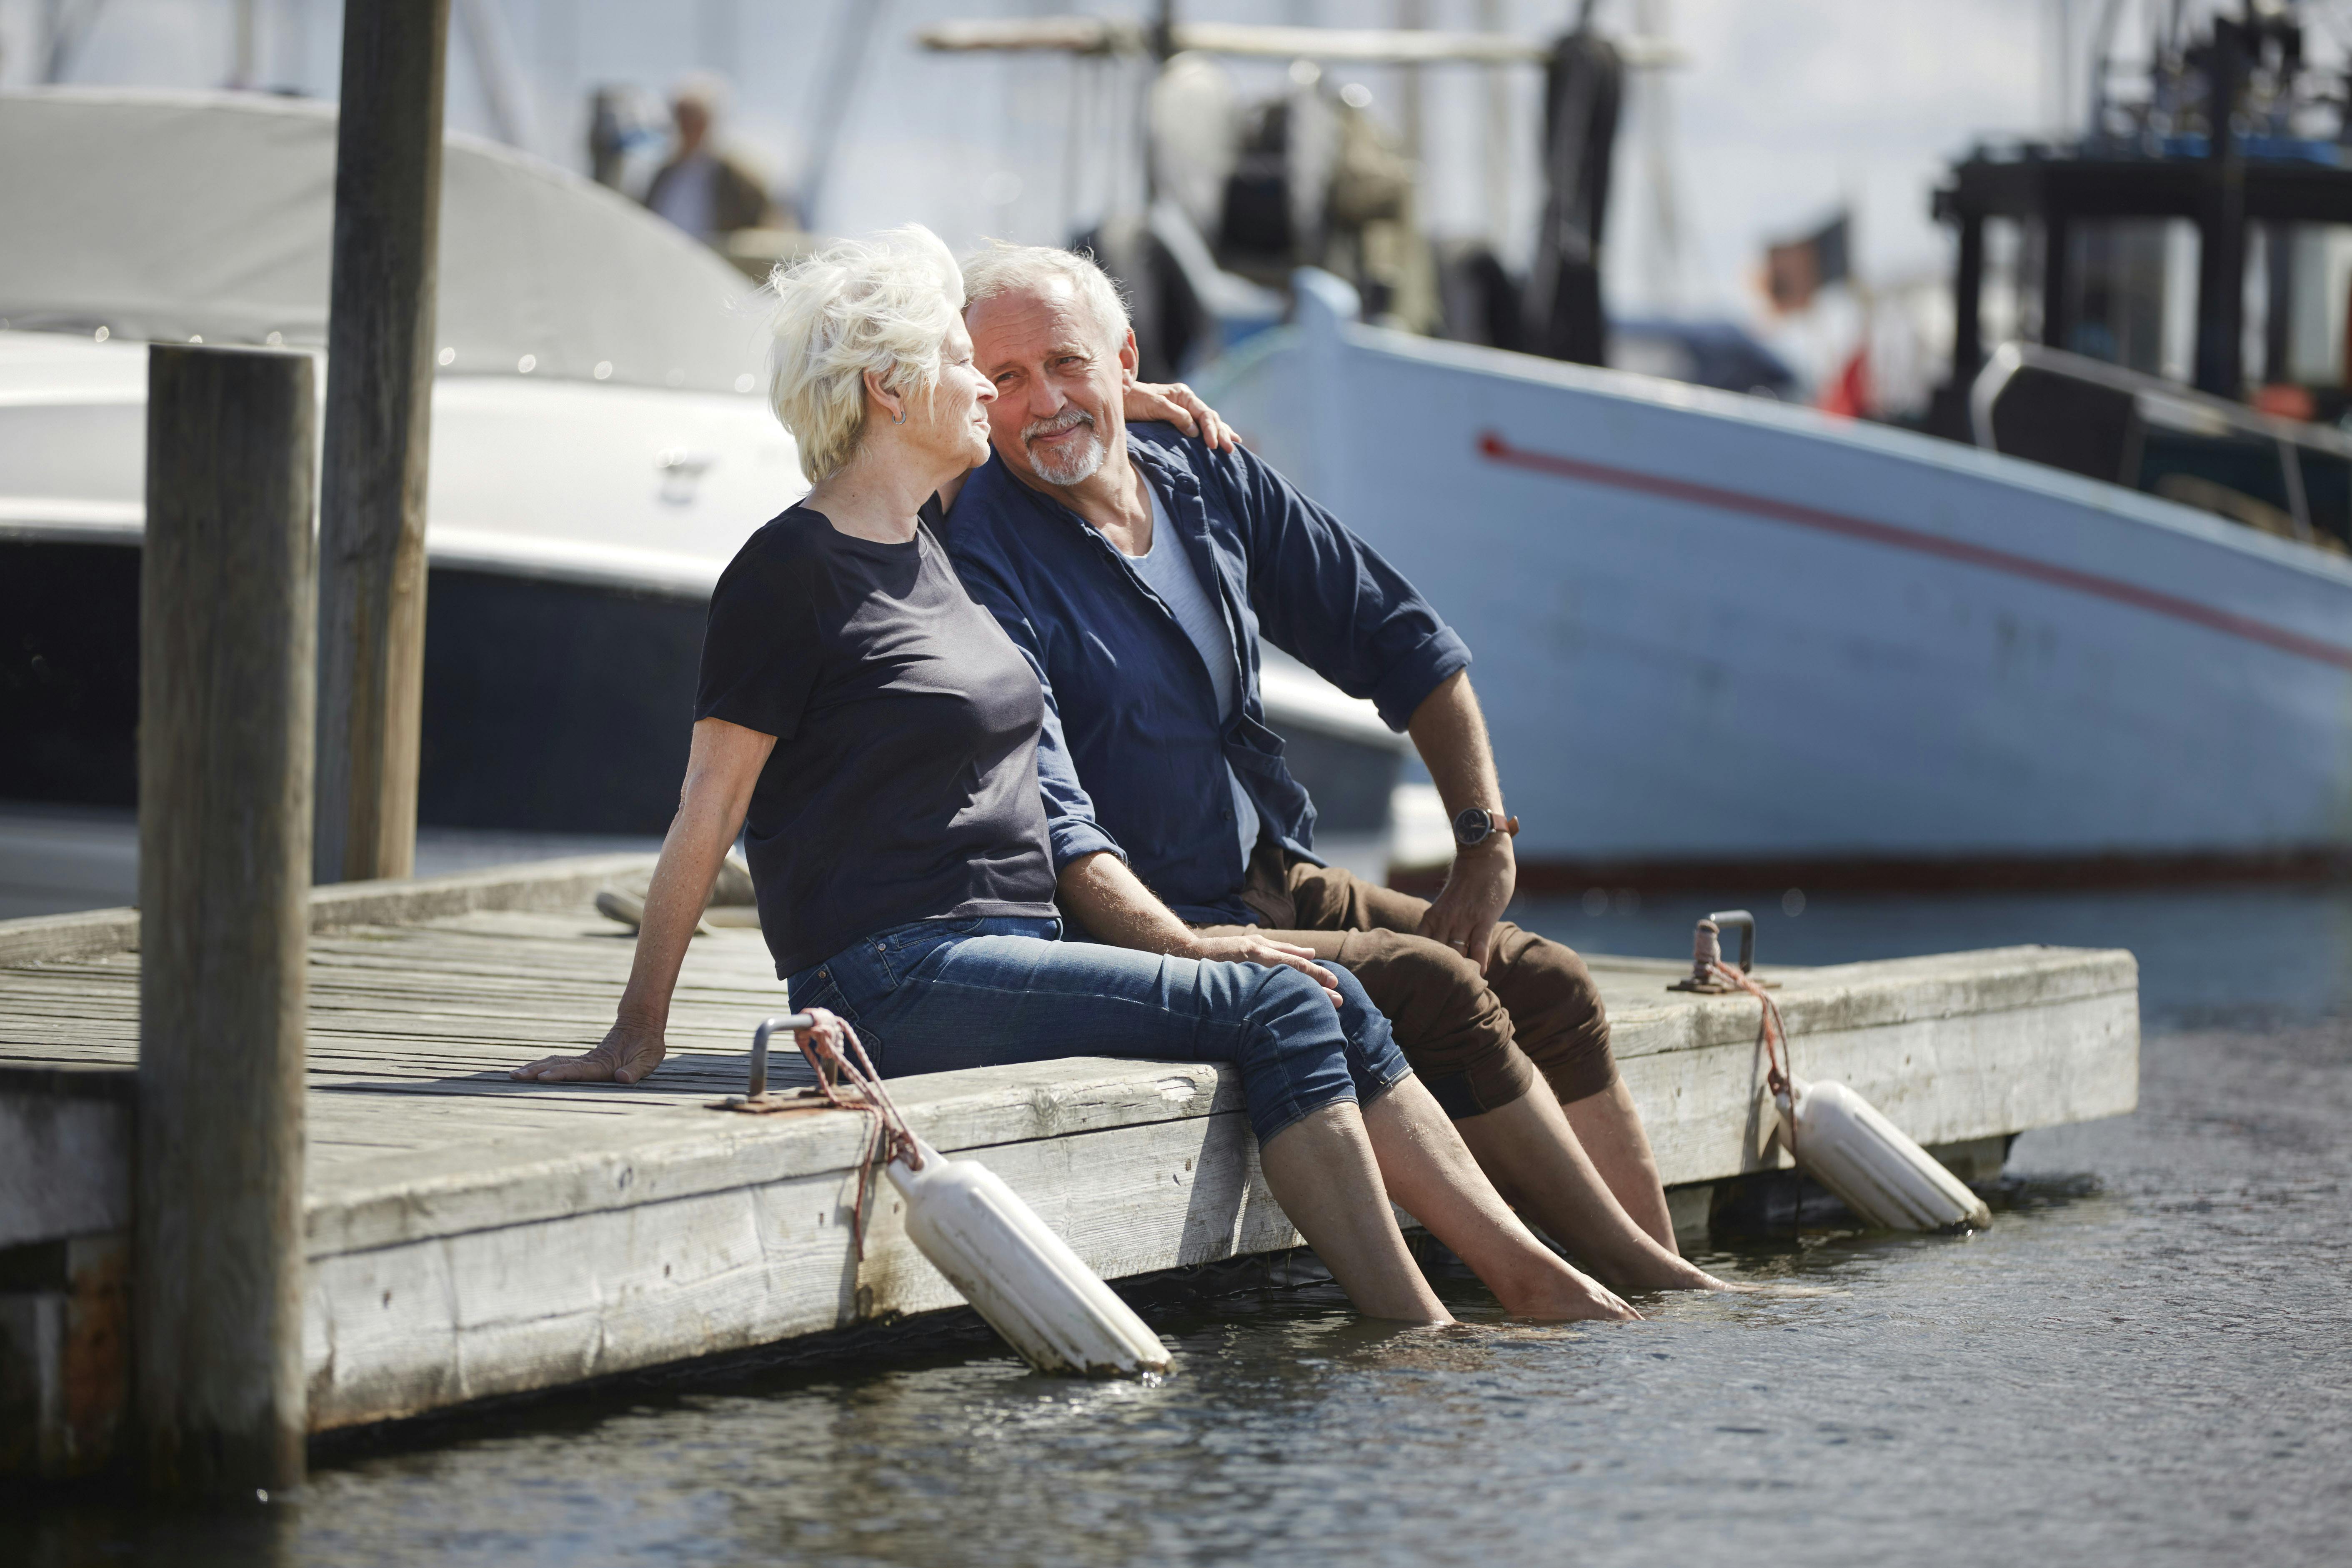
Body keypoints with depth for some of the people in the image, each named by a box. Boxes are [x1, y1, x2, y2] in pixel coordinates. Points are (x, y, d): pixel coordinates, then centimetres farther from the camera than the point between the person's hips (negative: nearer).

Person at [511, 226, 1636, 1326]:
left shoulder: (930, 554, 18)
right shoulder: (791, 569, -7)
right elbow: (708, 813, -9)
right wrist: (638, 1032, -9)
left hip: (1007, 956, 9)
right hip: (897, 979, -9)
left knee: (1326, 1003, -5)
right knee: (1281, 1012, -17)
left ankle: (1532, 1277, -7)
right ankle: (1416, 1341, -18)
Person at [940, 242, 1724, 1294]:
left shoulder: (1211, 484, 7)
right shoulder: (983, 563, -13)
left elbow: (1401, 645, 13)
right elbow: (1048, 815, -23)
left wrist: (1484, 849, 5)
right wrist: (1182, 947, -36)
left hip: (1284, 884, 8)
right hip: (1149, 925, -8)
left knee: (1547, 985, -6)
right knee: (1436, 992, -22)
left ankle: (1662, 1284, -11)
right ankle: (1646, 1283, -17)